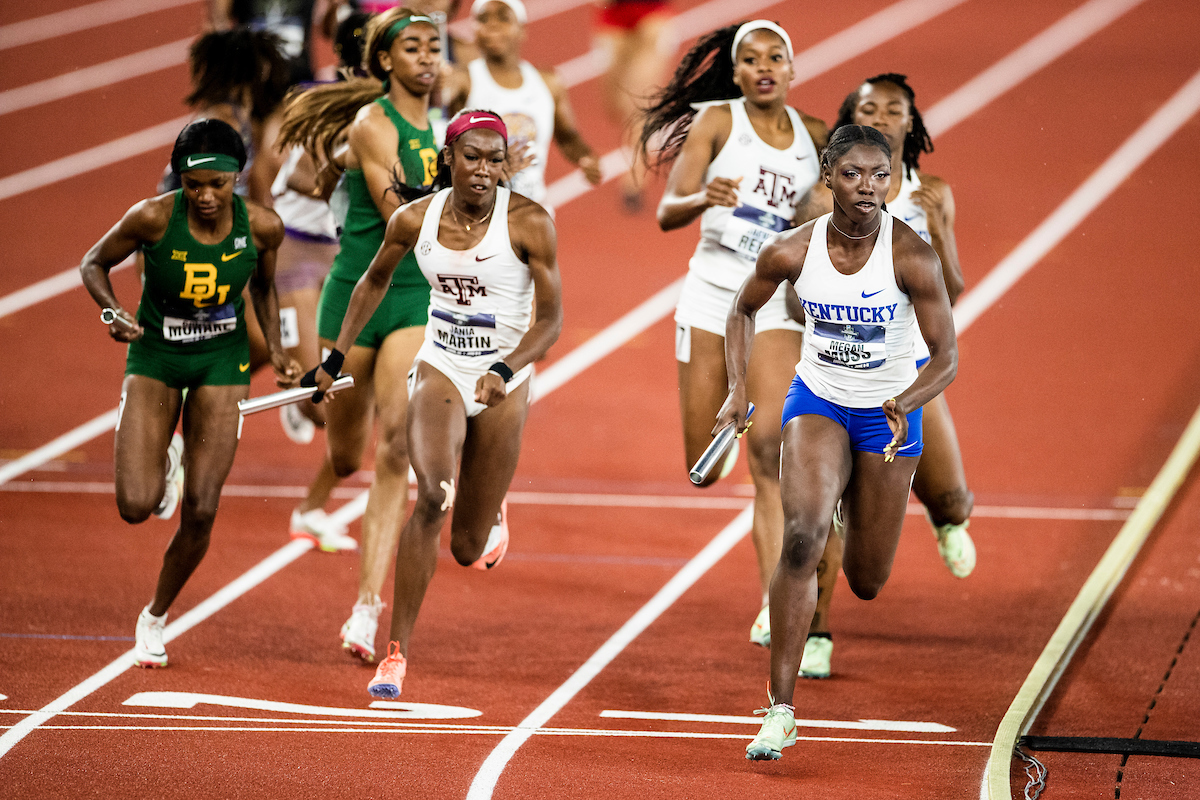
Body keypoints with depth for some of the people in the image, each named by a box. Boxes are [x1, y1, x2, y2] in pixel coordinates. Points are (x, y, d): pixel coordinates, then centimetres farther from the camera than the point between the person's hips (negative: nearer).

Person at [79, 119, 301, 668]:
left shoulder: (262, 227, -15)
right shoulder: (153, 218, -22)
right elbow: (94, 264, -5)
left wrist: (276, 350, -2)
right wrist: (114, 311, -23)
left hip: (222, 361, 1)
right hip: (154, 359, -1)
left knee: (200, 513, -3)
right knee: (136, 506, -12)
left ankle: (156, 616, 22)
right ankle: (165, 459, 25)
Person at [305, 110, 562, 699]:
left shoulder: (529, 223, -16)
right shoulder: (415, 220, -7)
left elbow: (551, 320, -13)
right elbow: (375, 280, 13)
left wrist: (504, 372, -29)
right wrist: (336, 357, 12)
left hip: (504, 384, -1)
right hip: (439, 369, 1)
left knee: (469, 550, 6)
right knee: (431, 499, -26)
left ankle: (490, 515, 48)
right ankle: (397, 653, -19)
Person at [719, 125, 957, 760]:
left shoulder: (912, 257, -21)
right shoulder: (791, 252, -15)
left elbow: (946, 357, -17)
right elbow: (743, 310, 6)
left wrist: (906, 404, -36)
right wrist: (737, 391, -4)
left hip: (889, 414, 0)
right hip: (817, 402, 0)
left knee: (866, 583, 10)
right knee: (802, 535, -28)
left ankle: (854, 511, 51)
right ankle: (781, 710, -23)